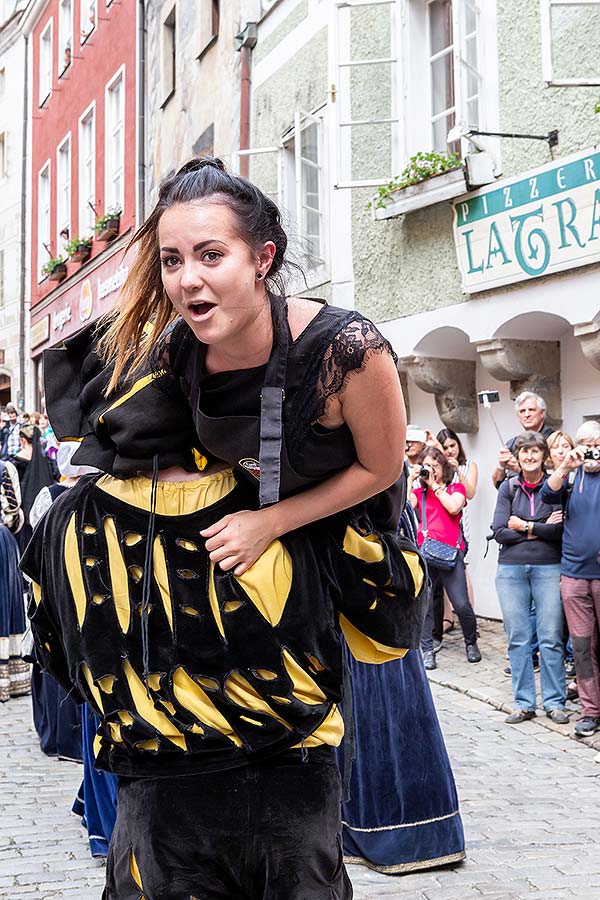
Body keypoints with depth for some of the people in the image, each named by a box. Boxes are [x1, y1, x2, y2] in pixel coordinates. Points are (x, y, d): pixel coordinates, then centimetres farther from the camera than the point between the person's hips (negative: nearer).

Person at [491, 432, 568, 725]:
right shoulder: (508, 487, 7)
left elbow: (561, 528, -10)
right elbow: (500, 532, -3)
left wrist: (525, 527, -7)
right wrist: (541, 530, -7)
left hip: (548, 568, -2)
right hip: (511, 569, 2)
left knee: (550, 638, -1)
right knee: (517, 639, 5)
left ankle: (554, 702, 9)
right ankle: (523, 703, 13)